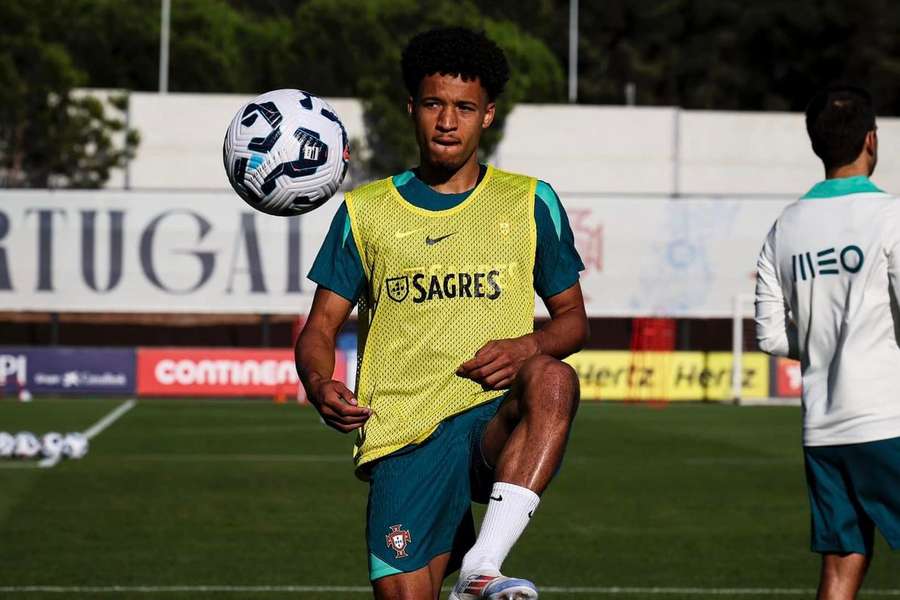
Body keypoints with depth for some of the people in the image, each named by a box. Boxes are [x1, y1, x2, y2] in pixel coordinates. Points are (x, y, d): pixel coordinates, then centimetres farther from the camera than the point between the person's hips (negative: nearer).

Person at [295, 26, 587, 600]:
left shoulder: (530, 203, 11)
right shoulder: (365, 211, 12)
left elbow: (573, 319, 16)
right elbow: (321, 327, 11)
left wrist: (528, 347, -8)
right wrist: (319, 384, -12)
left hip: (498, 422, -1)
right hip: (404, 434, 1)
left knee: (554, 381, -35)